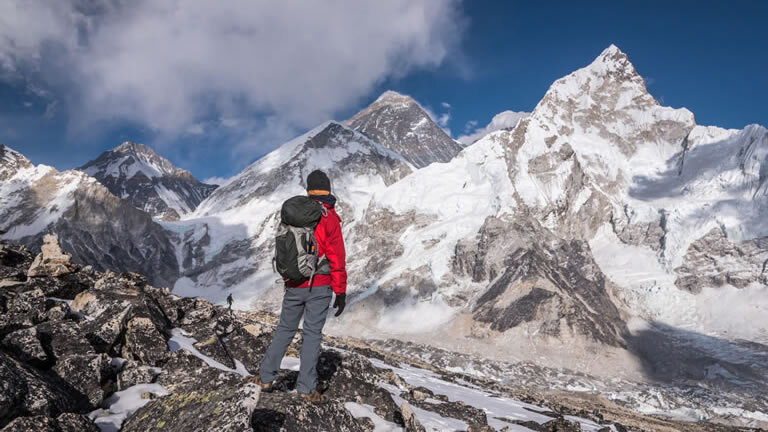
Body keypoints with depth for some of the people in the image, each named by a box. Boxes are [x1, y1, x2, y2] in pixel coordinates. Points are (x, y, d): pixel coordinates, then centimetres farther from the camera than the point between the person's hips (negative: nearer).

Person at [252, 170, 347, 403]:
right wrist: (341, 292, -7)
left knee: (285, 329, 17)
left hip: (294, 285, 4)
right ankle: (306, 387, 8)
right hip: (320, 287, -4)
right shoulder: (329, 218, -11)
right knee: (312, 334, 4)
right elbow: (337, 258, -12)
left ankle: (266, 377, 21)